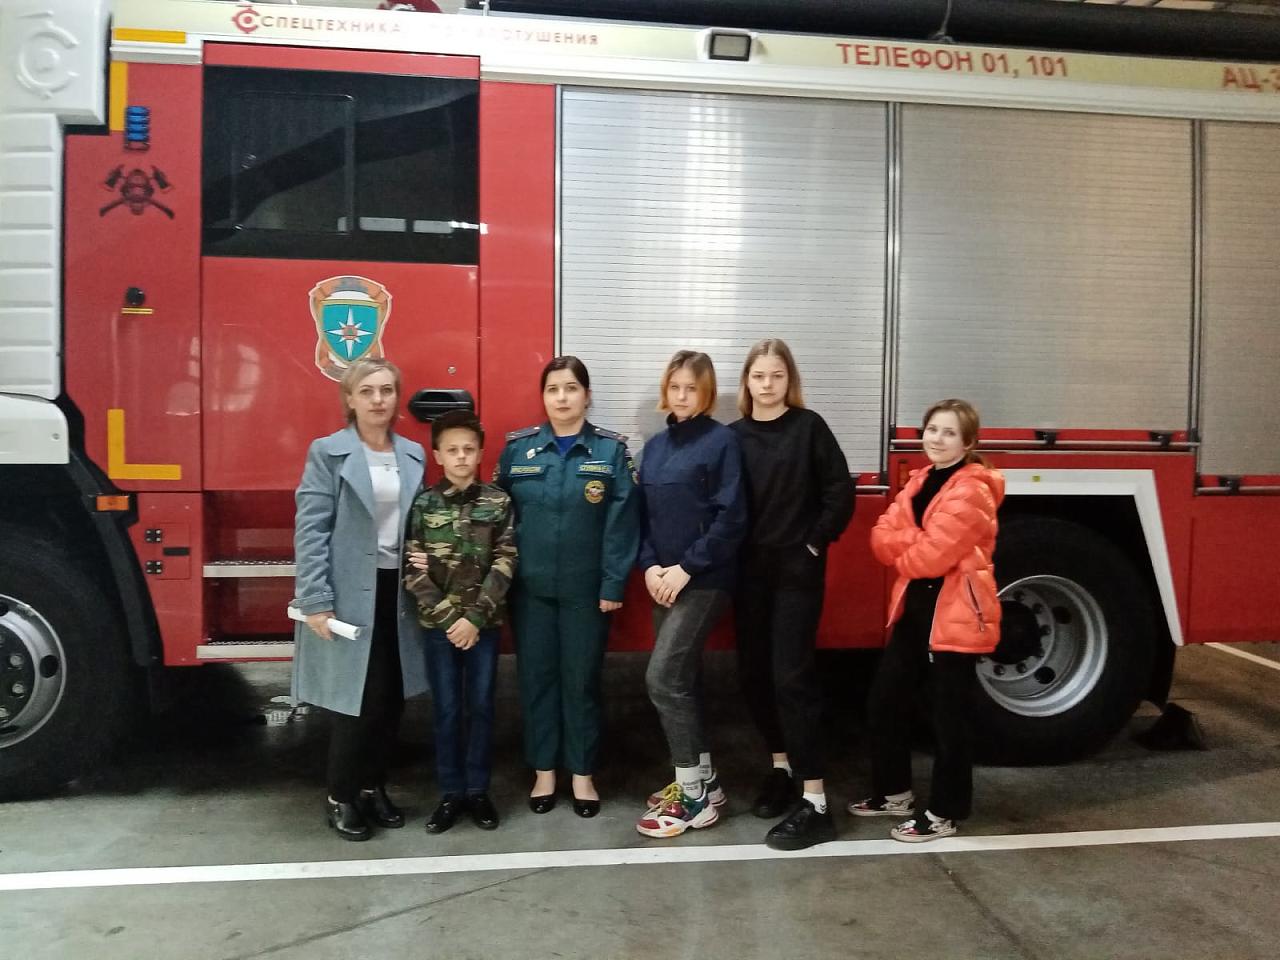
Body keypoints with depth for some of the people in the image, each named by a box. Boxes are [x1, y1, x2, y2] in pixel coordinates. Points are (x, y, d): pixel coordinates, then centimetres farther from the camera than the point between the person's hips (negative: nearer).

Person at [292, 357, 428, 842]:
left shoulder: (413, 455, 9)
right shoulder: (327, 452, -5)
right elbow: (310, 529, -10)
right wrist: (315, 600, -15)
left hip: (396, 589, 5)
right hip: (349, 591, -5)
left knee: (391, 697, 10)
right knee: (354, 697, 1)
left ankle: (373, 787, 28)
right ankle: (342, 797, 20)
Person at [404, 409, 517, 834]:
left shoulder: (498, 503, -1)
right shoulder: (422, 505, -2)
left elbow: (505, 564, -6)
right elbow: (413, 571, -5)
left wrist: (474, 617, -13)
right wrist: (448, 618, -12)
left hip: (484, 623, 0)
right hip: (439, 625, 0)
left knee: (481, 707, 8)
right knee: (446, 711, 7)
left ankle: (478, 790, 21)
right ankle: (450, 793, 19)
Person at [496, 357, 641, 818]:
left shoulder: (611, 450, -3)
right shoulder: (517, 448, 2)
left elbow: (621, 522, -6)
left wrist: (613, 585, -10)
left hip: (586, 588, -1)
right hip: (530, 587, 2)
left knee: (581, 681, 8)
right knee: (536, 678, 10)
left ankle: (583, 774, 23)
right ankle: (543, 771, 25)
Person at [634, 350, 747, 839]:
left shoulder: (722, 440, -8)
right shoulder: (655, 445, 12)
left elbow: (731, 517, -14)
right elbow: (643, 512, 12)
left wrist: (687, 567, -16)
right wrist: (649, 565, -3)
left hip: (704, 579, -7)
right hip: (666, 580, 7)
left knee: (663, 678, -11)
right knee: (680, 680, 12)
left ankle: (694, 794, 1)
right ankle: (701, 779, 26)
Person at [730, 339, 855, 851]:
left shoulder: (809, 427, -3)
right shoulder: (733, 436, 6)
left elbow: (840, 489, -5)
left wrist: (816, 542, -7)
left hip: (797, 568, -4)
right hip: (749, 569, 4)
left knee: (791, 675, -8)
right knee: (753, 673, 10)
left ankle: (815, 803, -2)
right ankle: (781, 766, 31)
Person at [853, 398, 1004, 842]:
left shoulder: (972, 490, -16)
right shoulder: (921, 481, 11)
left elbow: (932, 555, -24)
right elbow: (882, 536, 1)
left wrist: (901, 550, -3)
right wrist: (916, 543, -18)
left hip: (955, 614, -9)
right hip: (915, 607, 9)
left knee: (947, 717, 3)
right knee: (884, 699, 13)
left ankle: (943, 813, 18)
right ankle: (894, 792, 30)